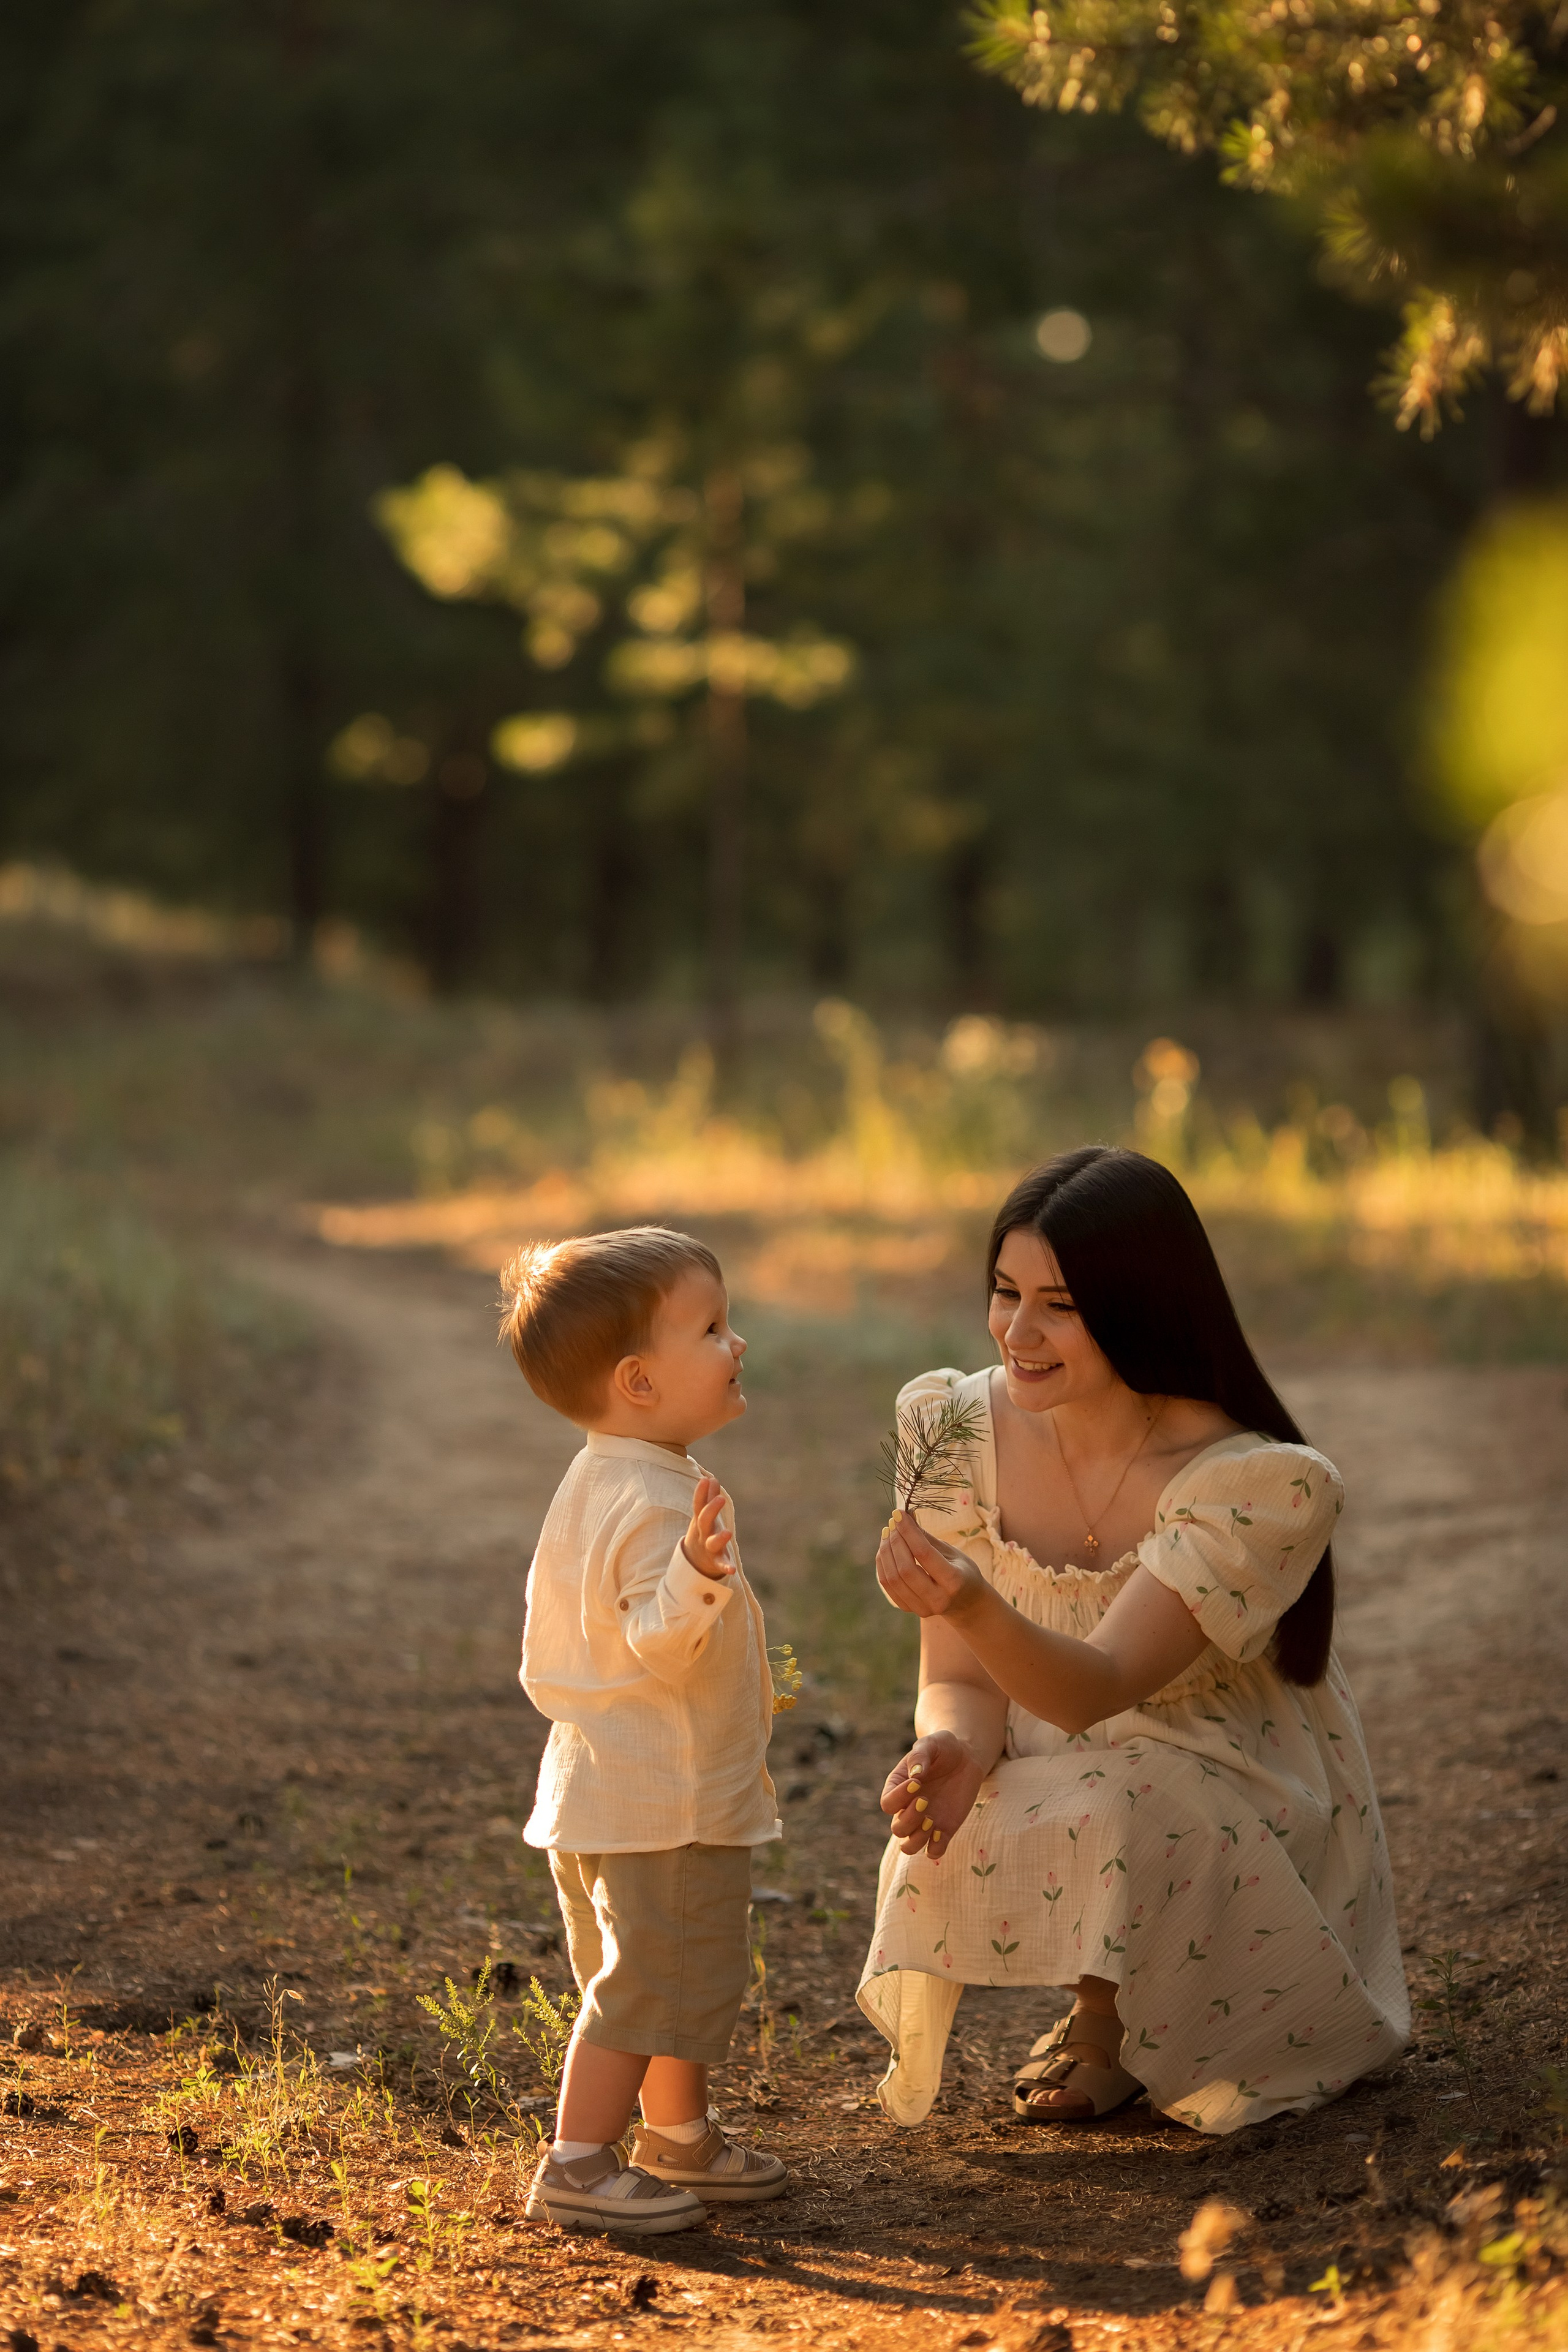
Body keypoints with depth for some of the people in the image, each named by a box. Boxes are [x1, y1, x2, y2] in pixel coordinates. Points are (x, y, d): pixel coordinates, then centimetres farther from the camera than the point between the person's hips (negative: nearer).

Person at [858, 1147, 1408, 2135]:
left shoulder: (1257, 1484, -25)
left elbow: (1096, 1689, -33)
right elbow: (961, 1681, -7)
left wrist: (971, 1605, -54)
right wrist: (953, 1751, -32)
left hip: (1233, 1808, -4)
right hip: (1060, 1783, 4)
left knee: (1097, 1821, -33)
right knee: (947, 1825, -26)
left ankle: (1111, 2026, 1)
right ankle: (1104, 2000, 6)